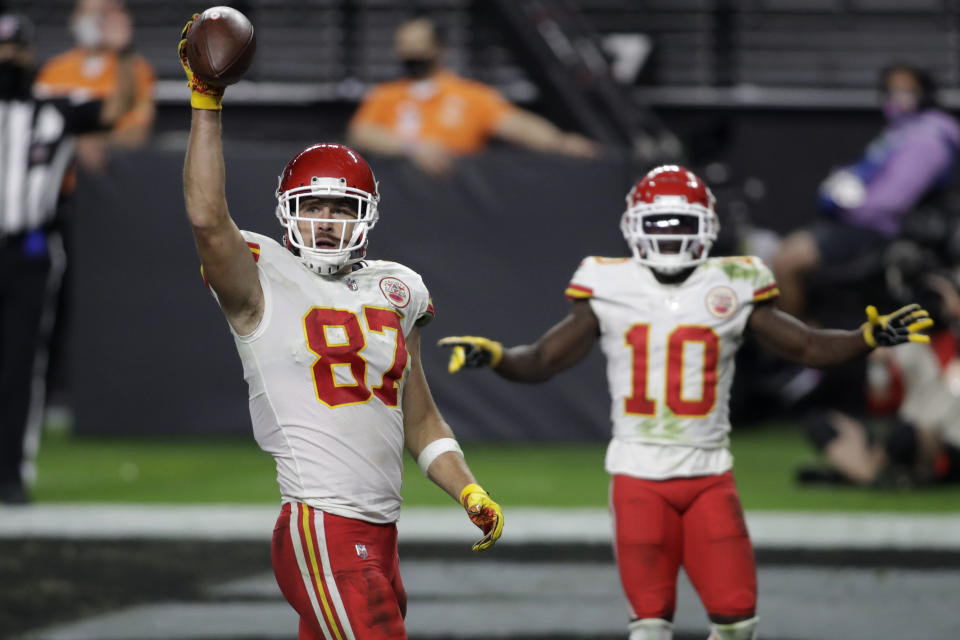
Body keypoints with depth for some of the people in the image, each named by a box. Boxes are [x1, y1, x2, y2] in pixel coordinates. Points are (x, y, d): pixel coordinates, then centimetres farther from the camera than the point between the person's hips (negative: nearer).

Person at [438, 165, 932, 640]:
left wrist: (869, 337, -8)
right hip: (639, 477, -1)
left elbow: (807, 346, 7)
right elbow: (542, 361, 3)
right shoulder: (610, 290, 0)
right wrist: (493, 356, -16)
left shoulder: (732, 289, 2)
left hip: (709, 474, 1)